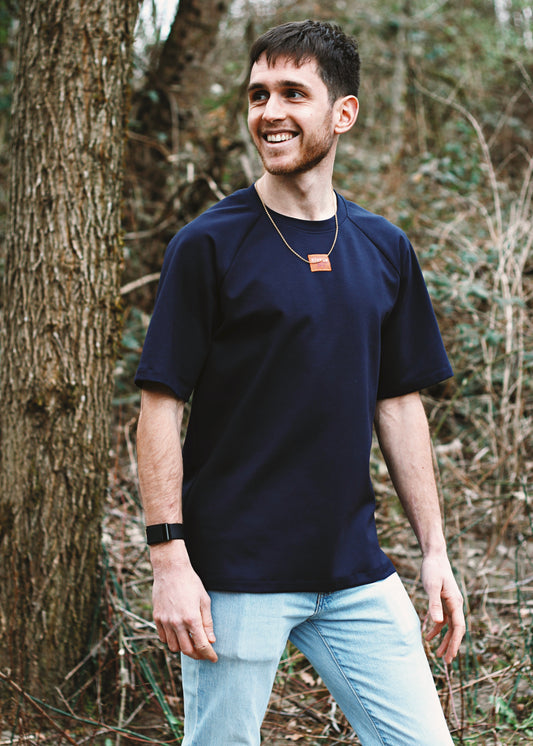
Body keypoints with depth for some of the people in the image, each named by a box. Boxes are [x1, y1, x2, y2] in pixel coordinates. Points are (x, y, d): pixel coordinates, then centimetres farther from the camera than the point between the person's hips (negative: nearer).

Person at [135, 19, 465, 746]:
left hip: (356, 573, 4)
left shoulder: (386, 250, 9)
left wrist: (434, 550, 9)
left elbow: (400, 403, 13)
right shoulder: (209, 244, -6)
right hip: (235, 573, -4)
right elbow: (161, 406, -7)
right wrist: (169, 558, -14)